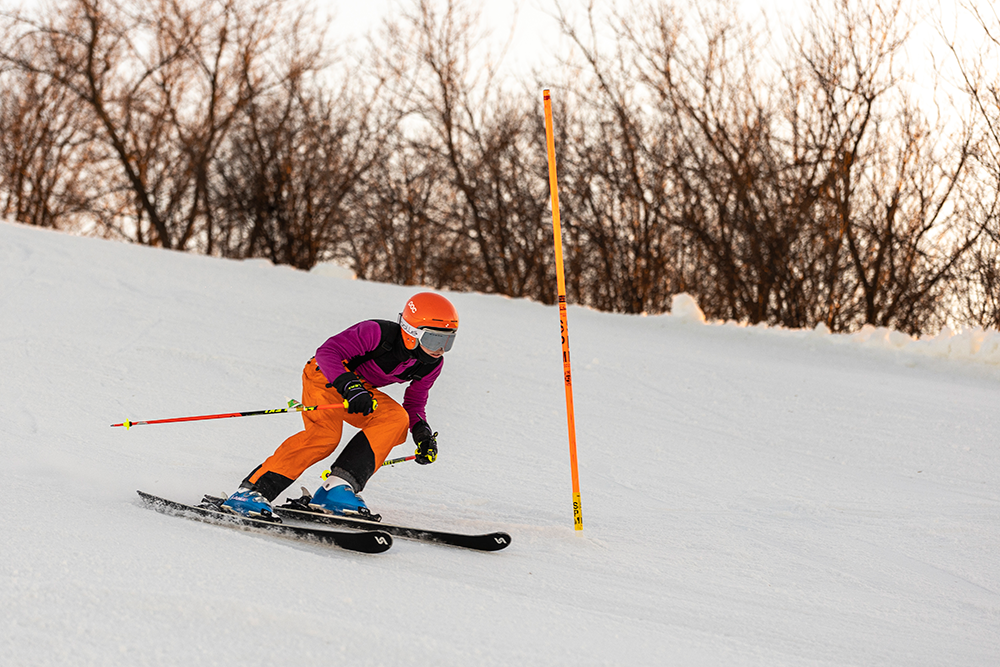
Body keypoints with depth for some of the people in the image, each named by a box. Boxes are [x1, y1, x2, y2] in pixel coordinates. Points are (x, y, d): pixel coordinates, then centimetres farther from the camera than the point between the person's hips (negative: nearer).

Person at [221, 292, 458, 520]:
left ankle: (339, 487, -28)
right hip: (327, 375, -7)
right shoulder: (378, 333, -27)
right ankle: (251, 490, -31)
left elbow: (414, 404, 7)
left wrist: (422, 433, -12)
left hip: (361, 388, 7)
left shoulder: (431, 365, -7)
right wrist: (349, 387, -42)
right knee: (326, 434, -32)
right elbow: (327, 352, -28)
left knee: (396, 419, -23)